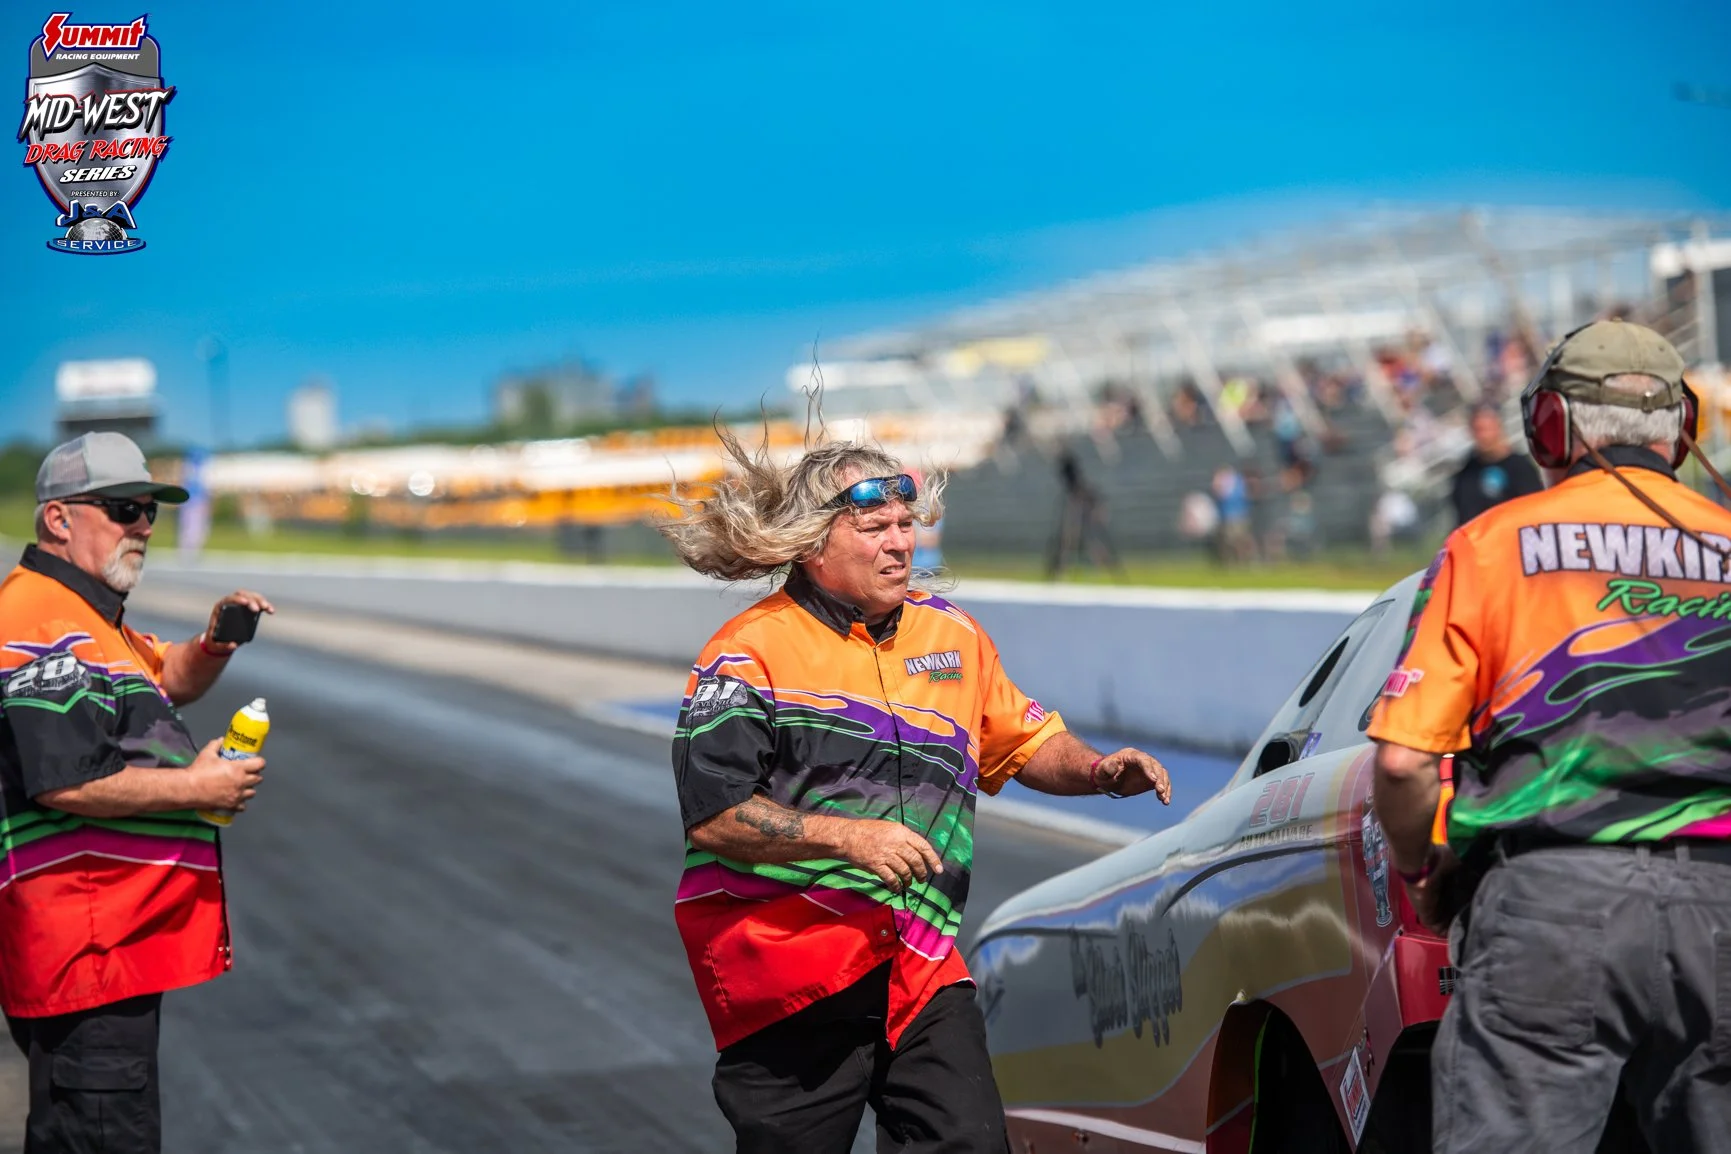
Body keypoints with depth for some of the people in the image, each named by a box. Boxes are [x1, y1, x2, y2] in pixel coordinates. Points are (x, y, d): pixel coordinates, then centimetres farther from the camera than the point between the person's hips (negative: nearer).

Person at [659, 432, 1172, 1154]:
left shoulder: (952, 635, 13)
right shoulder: (751, 652, -5)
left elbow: (1025, 742, 25)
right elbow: (712, 816, -12)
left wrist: (1096, 770, 4)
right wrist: (850, 835, -21)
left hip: (923, 966, 4)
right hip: (790, 974, -4)